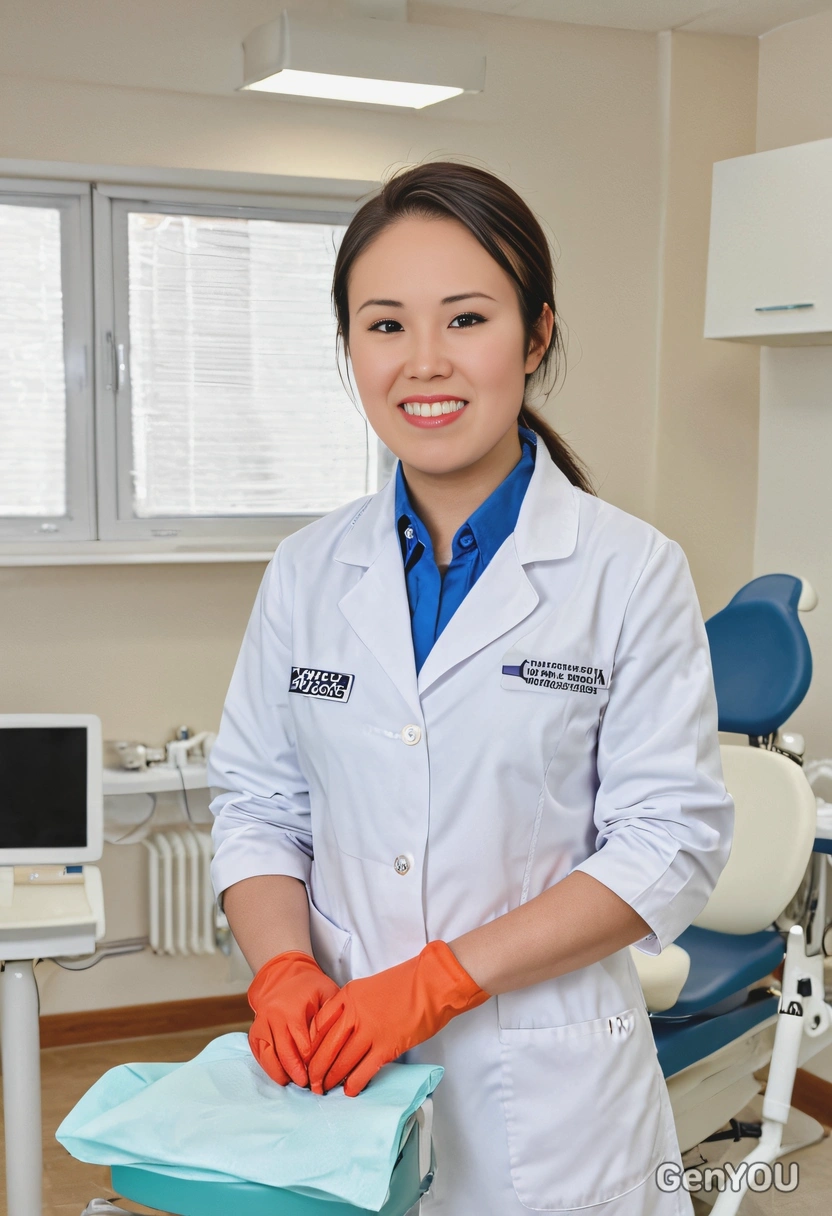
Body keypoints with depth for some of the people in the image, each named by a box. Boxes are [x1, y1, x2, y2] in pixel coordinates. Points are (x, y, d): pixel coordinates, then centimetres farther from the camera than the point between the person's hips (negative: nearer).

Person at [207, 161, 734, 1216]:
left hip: (544, 1090, -2)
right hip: (338, 1071, 3)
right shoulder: (307, 572, 3)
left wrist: (438, 979, -17)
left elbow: (671, 840, -10)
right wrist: (283, 970, -12)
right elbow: (258, 804, 6)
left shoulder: (631, 572, -8)